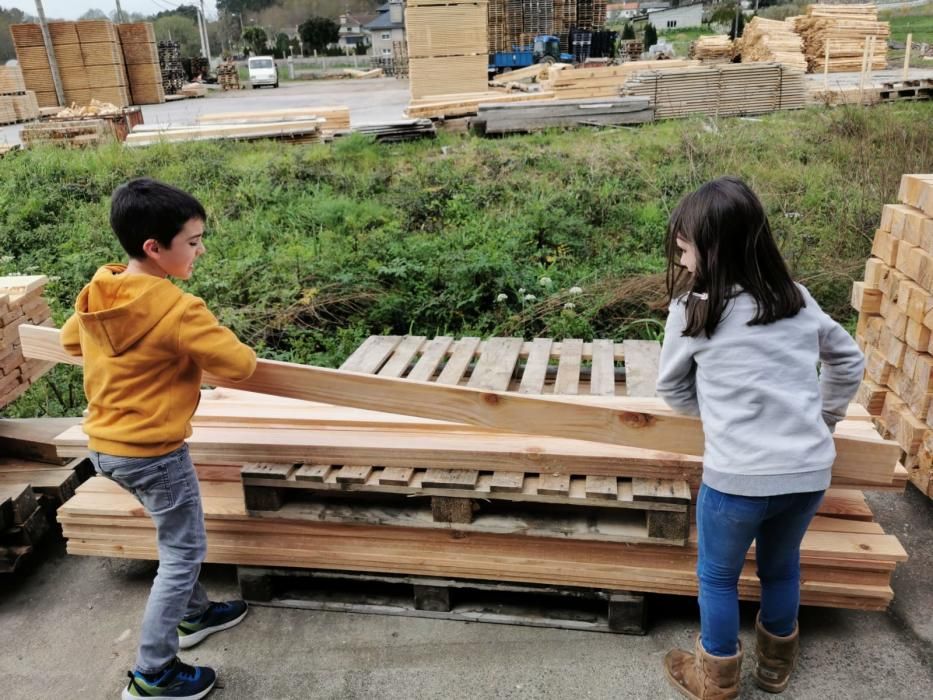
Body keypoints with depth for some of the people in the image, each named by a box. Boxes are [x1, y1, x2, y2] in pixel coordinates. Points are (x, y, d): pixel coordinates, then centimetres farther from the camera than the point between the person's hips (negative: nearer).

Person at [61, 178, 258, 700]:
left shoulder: (98, 293, -1)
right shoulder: (178, 310, -27)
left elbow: (70, 339, 18)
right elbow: (240, 365, -19)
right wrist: (225, 348, 2)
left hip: (105, 446, 9)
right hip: (154, 452, -9)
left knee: (178, 537, 27)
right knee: (183, 552, 8)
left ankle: (195, 614, 44)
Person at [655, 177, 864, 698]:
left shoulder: (693, 307, -8)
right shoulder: (797, 297, 5)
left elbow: (673, 389, 5)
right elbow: (849, 361, 20)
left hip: (737, 476, -5)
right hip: (810, 470, 5)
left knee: (718, 575, 19)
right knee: (782, 564, 28)